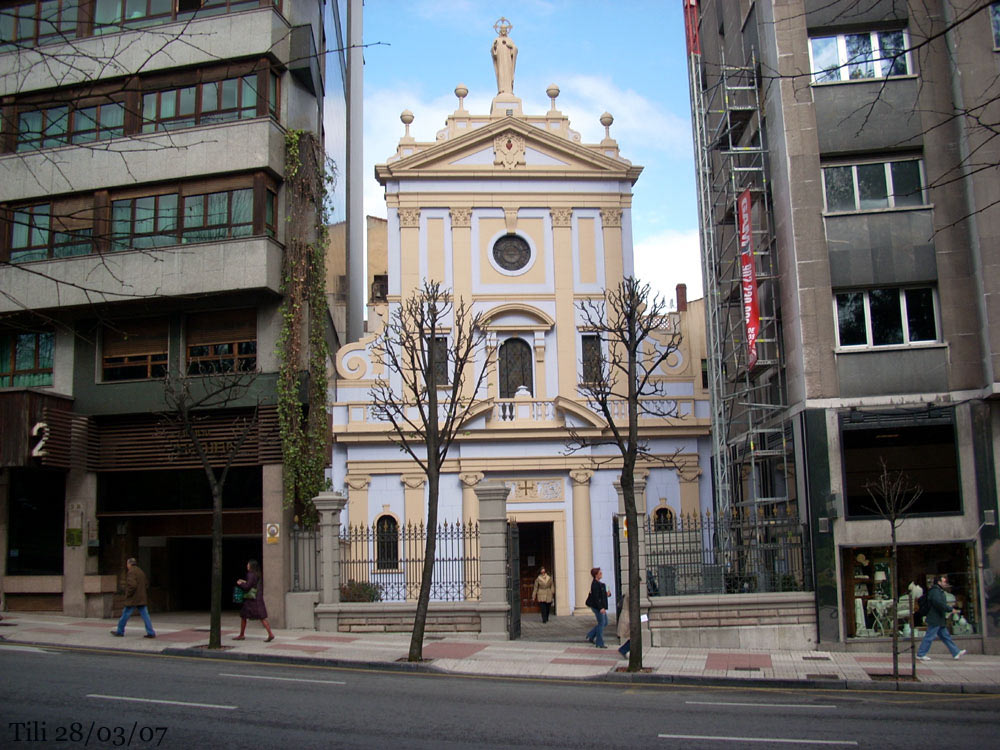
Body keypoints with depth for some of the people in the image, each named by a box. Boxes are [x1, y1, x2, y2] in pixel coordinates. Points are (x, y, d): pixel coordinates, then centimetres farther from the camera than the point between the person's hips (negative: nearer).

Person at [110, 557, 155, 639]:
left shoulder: (131, 572, -12)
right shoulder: (141, 571, 15)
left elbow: (132, 585, -25)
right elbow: (146, 584, 21)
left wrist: (128, 594, -13)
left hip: (133, 599, -8)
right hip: (142, 598, 8)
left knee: (125, 614, 7)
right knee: (145, 615, 4)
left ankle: (120, 631, 18)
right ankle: (151, 633, -2)